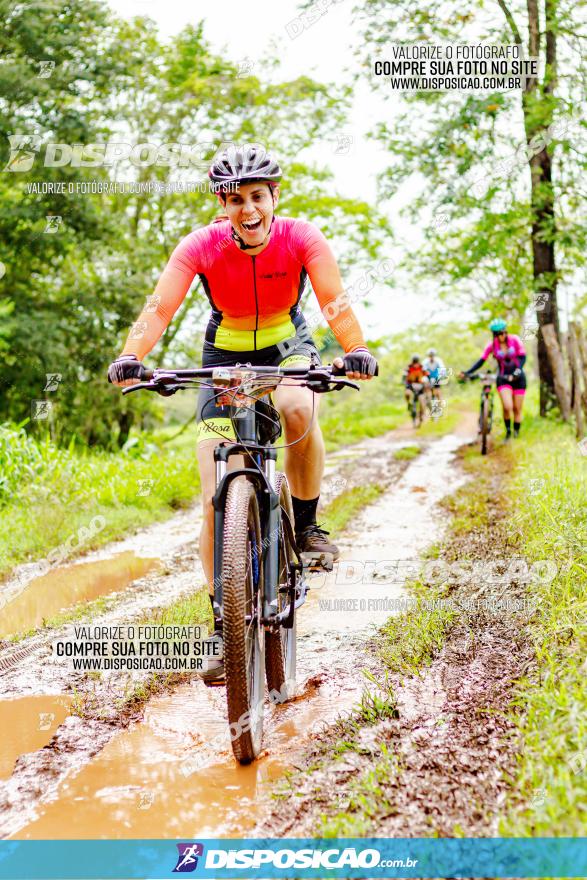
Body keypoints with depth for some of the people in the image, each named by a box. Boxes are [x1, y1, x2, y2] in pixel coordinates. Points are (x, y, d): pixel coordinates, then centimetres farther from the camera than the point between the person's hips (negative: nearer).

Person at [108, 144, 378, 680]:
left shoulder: (301, 238, -18)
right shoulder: (201, 246, -19)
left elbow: (335, 301, -29)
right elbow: (160, 309, -29)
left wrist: (356, 350, -48)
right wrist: (131, 358, -48)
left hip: (286, 348, 0)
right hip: (225, 356, 0)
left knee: (298, 409, -39)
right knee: (217, 500, -9)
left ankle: (307, 525, -13)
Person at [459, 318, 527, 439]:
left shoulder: (515, 340, -9)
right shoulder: (492, 345, -6)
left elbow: (522, 357, -13)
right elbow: (481, 361, -7)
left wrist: (516, 372, -30)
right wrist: (467, 373, -19)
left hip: (518, 378, 0)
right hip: (503, 378, 0)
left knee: (517, 409, 2)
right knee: (507, 407, -19)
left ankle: (516, 433, 16)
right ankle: (508, 430, 3)